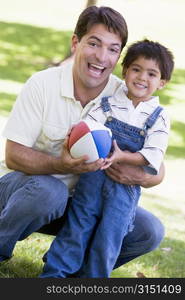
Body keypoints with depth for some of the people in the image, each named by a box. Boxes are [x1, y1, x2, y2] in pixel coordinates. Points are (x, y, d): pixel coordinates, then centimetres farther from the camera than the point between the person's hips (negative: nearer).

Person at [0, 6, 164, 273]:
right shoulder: (42, 85, -16)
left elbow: (158, 171, -6)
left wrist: (141, 177, -31)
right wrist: (61, 165, -38)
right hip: (30, 184, -4)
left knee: (150, 231, -13)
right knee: (50, 191, -38)